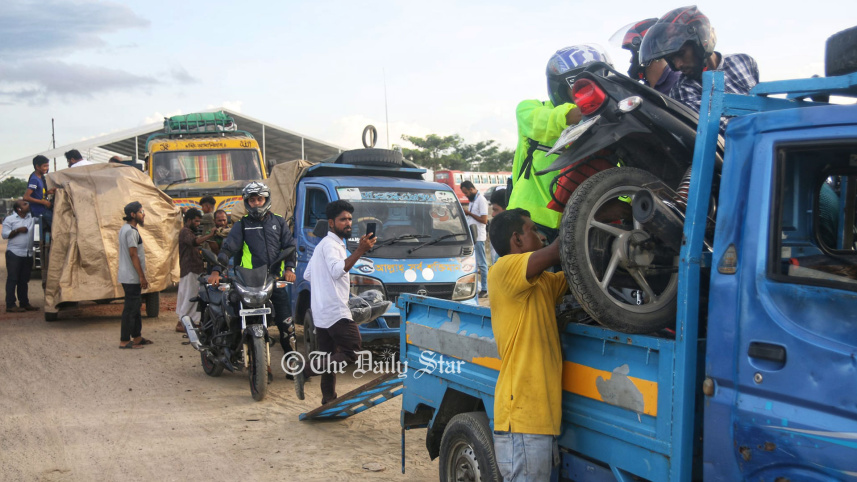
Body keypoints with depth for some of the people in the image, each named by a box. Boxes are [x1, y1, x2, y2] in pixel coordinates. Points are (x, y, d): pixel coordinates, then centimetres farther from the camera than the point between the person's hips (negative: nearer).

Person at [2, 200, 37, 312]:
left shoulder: (32, 218, 13)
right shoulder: (9, 219, 0)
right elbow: (5, 235, -5)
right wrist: (18, 230, -13)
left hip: (28, 254, 5)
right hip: (14, 253, -5)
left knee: (24, 280, 10)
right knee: (12, 279, -5)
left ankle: (24, 303, 16)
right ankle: (10, 305, -5)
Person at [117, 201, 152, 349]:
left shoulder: (125, 229, 15)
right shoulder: (131, 231, -17)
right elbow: (133, 255, -20)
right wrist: (142, 276, -18)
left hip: (128, 276, 10)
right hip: (132, 277, -10)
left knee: (135, 306, 16)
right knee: (130, 308, -6)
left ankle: (136, 337, 23)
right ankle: (124, 341, -1)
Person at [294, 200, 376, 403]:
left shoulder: (322, 245, 23)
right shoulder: (330, 244, -10)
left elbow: (307, 274, 27)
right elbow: (337, 270, -28)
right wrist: (360, 251, -32)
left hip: (321, 312, 11)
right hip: (335, 311, -11)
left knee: (330, 356, 12)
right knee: (351, 352, -13)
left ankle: (328, 398, 15)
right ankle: (306, 372, -17)